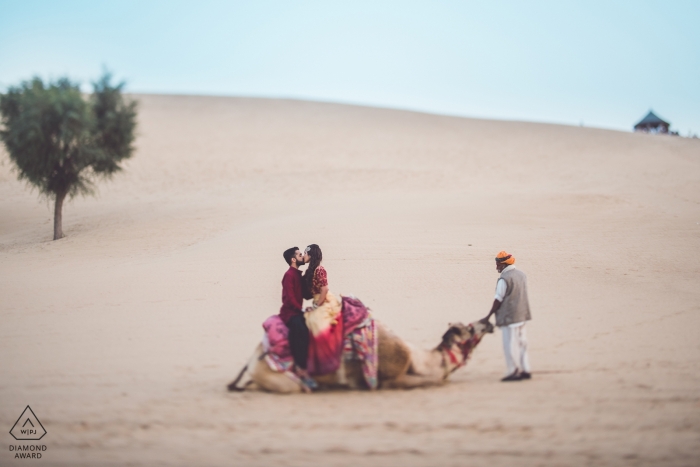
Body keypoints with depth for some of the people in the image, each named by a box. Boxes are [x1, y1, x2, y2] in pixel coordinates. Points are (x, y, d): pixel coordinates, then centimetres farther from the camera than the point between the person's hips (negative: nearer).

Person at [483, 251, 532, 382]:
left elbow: (498, 300, -14)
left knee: (510, 345, -2)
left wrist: (488, 316, -6)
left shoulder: (504, 279, -16)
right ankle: (525, 370, 18)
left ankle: (513, 372, -1)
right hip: (521, 315, 9)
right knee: (521, 343, 15)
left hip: (509, 317, -8)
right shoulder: (522, 275, 9)